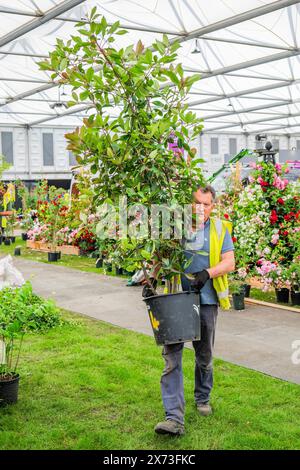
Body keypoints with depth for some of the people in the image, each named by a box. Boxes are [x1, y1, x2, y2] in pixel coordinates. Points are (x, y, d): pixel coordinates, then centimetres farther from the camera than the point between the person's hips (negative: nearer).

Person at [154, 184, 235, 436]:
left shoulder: (220, 229, 4)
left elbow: (229, 263, -2)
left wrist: (207, 273, -19)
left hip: (206, 301, 1)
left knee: (205, 356, 17)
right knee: (172, 358, -8)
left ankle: (203, 399, 41)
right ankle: (175, 418, -8)